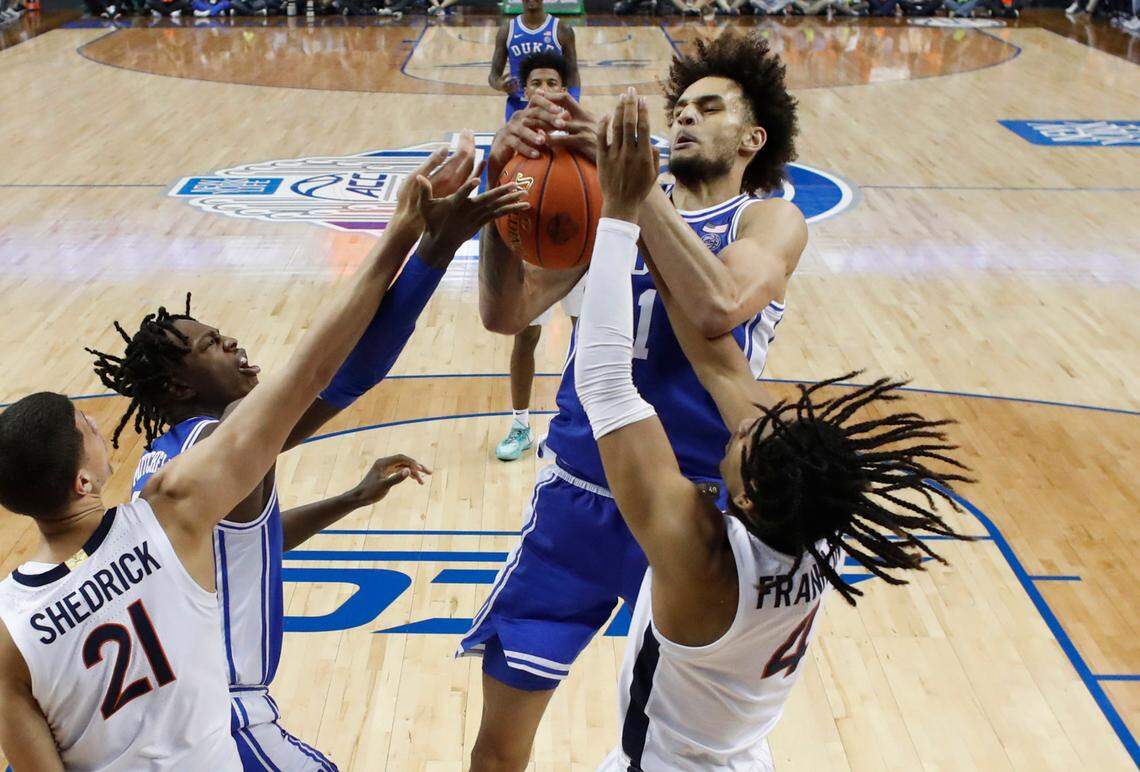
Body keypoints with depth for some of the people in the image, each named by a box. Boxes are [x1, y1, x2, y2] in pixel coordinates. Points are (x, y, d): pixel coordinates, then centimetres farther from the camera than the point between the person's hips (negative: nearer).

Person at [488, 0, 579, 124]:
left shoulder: (561, 30, -2)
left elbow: (572, 77, 2)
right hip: (517, 108, 1)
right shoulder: (507, 30, 2)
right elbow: (494, 74, 5)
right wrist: (499, 85, -20)